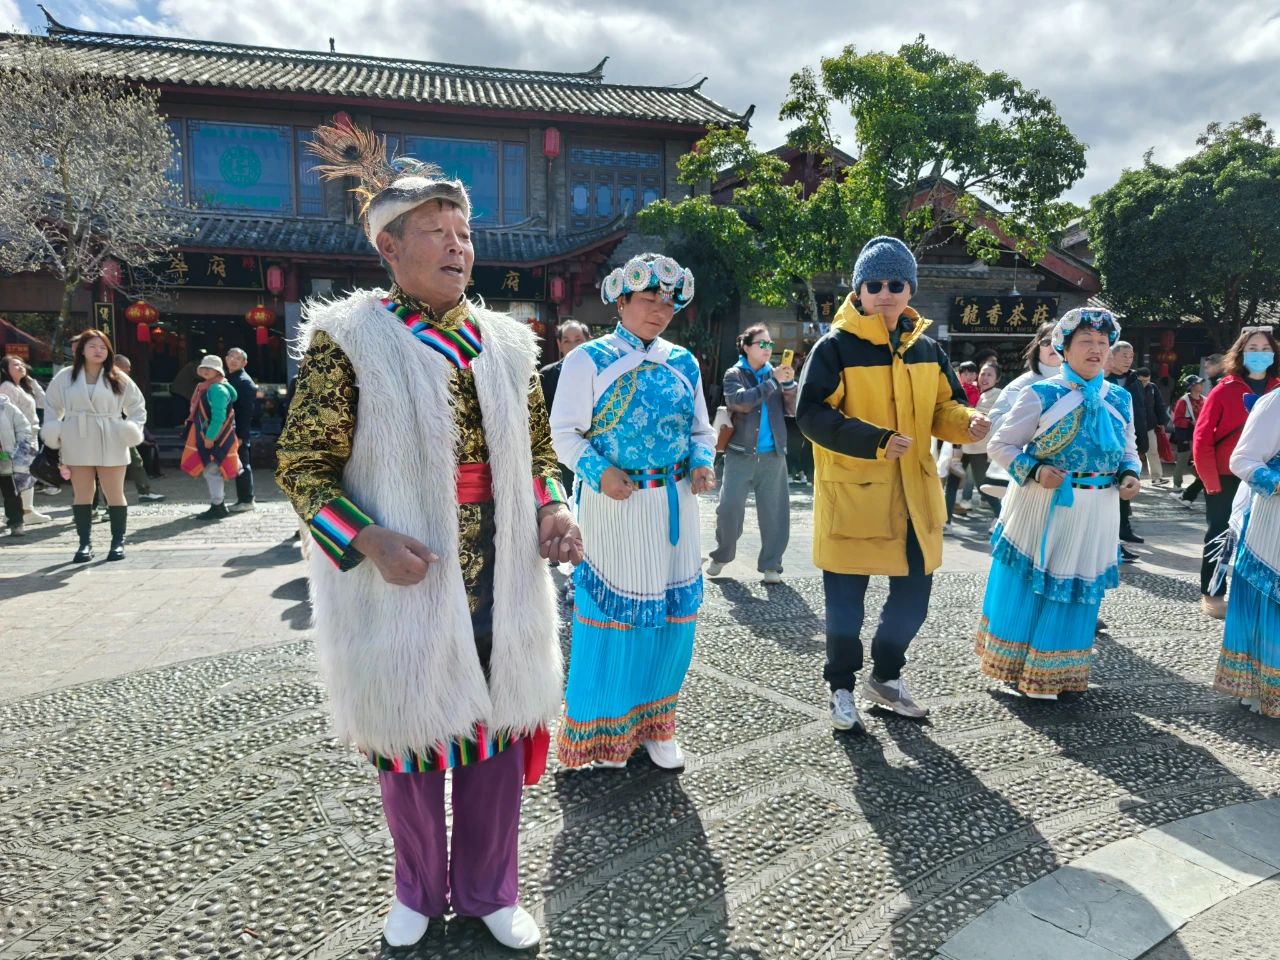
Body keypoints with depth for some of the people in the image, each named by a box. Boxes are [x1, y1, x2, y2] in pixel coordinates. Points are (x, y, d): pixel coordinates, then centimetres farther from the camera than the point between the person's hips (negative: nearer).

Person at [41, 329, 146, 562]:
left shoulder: (118, 378, 3)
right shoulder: (65, 376, 5)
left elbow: (137, 404, 12)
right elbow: (51, 404, 14)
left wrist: (134, 427, -2)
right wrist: (51, 429, 2)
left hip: (110, 444, -1)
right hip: (77, 443, 1)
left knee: (114, 494, 2)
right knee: (82, 495, 6)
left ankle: (118, 541, 10)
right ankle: (85, 543, 13)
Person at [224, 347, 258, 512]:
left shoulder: (245, 381, -10)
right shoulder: (228, 379, 16)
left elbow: (248, 410, -16)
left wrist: (240, 435, -20)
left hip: (241, 432, -8)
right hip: (231, 430, 8)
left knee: (242, 465, -3)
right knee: (239, 466, 12)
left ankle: (246, 500, 3)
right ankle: (242, 499, 19)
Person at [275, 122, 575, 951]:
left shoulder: (507, 342, 6)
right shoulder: (347, 339, -7)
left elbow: (536, 448, 14)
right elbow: (302, 465, -6)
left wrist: (552, 509, -5)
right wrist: (369, 541, -21)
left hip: (503, 585, 4)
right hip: (403, 587, -3)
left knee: (498, 734, 13)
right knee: (409, 740, 14)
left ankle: (490, 891, 36)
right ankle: (420, 892, 39)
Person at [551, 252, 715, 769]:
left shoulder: (683, 363, 10)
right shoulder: (588, 359, -4)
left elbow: (700, 429, 16)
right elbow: (566, 433, -6)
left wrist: (702, 463, -4)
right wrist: (599, 473, -22)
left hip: (674, 504, 5)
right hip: (612, 502, -5)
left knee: (673, 613, 8)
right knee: (611, 613, 2)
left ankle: (653, 722, 27)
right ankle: (600, 727, 20)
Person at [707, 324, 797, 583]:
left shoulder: (774, 374, 8)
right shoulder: (734, 374, 1)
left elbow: (791, 410, 6)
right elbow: (740, 401, -17)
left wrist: (789, 384, -10)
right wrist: (773, 382, -18)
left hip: (773, 455, 3)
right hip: (740, 454, -2)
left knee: (774, 512, 2)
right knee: (729, 508, -2)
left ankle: (771, 564, 13)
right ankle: (721, 555, 21)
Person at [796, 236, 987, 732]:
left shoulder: (925, 348, 8)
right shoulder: (835, 346, -10)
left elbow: (942, 408, 14)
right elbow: (811, 414, -16)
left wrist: (967, 424, -9)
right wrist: (875, 441, -26)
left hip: (912, 494, 6)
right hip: (851, 493, -5)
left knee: (914, 593, 14)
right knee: (846, 601, 4)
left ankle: (886, 675, 36)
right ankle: (842, 688, 25)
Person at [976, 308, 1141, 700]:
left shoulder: (1120, 399, 7)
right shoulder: (1041, 395, -8)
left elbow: (1128, 450, 18)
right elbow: (1001, 444, -6)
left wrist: (1130, 475, -3)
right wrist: (1034, 471, -21)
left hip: (1095, 516, 5)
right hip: (1042, 508, -4)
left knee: (1077, 589, 12)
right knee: (1029, 589, 3)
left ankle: (1058, 671, 28)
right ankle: (1020, 669, 21)